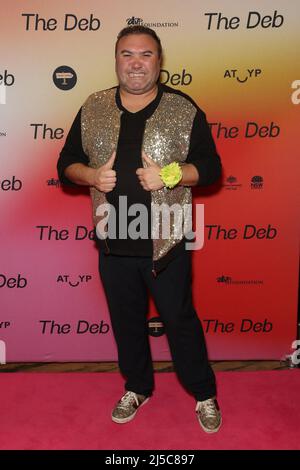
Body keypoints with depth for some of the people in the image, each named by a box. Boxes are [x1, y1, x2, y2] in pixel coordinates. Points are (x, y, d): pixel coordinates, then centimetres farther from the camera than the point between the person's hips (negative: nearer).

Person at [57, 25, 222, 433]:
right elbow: (66, 164, 7)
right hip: (113, 245, 3)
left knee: (180, 321, 11)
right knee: (126, 322, 18)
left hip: (165, 244, -3)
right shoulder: (93, 109, 3)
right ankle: (138, 387, 42)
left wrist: (170, 176, -21)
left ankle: (204, 395, 32)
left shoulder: (185, 110, -4)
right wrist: (92, 176, -15)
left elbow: (211, 167, -3)